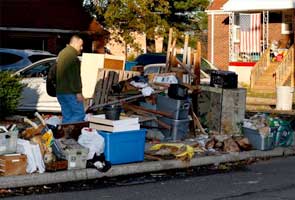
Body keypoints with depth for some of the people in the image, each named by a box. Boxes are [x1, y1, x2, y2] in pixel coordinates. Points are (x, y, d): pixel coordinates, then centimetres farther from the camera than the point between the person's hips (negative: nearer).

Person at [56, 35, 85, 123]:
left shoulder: (62, 53, 20)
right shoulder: (71, 55, -14)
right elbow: (74, 75, -19)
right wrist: (78, 92, -18)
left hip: (59, 91, 10)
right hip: (69, 91, -10)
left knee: (67, 115, 11)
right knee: (79, 114, -8)